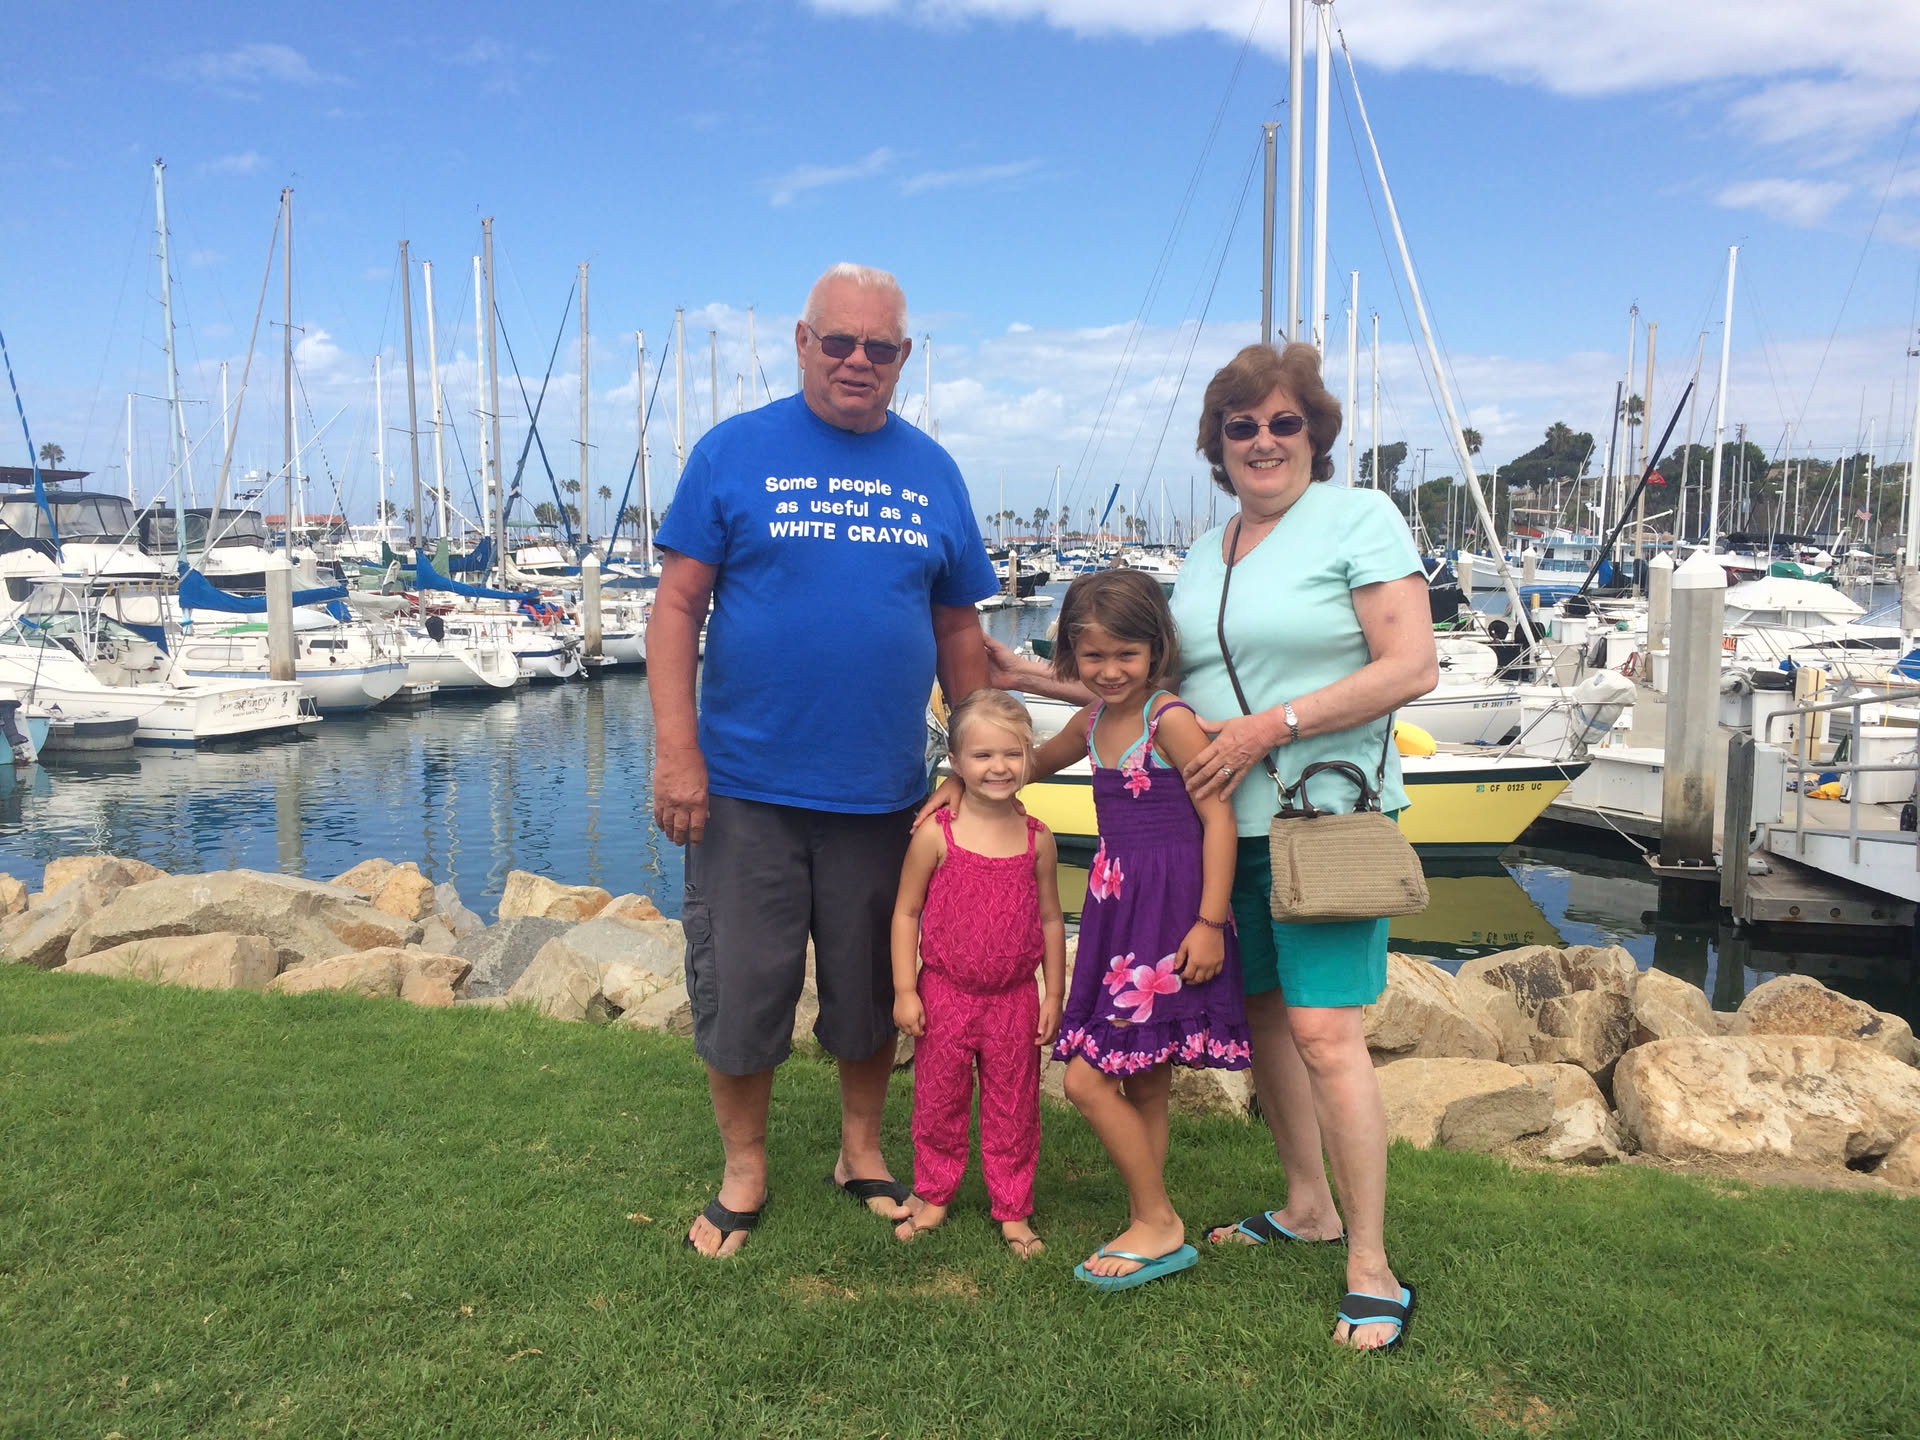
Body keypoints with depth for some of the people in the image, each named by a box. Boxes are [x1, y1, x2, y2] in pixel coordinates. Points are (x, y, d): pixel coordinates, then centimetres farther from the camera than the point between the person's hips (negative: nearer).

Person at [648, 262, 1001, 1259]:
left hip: (883, 792, 3)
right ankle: (744, 1172, 28)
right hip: (748, 788, -2)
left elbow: (958, 630, 11)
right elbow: (678, 607, -4)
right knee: (738, 987, 7)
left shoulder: (931, 473, 8)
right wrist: (677, 752, -11)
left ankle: (863, 1154, 35)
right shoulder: (734, 452, -1)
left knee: (872, 990, 14)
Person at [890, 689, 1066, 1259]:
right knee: (938, 1102, 13)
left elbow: (1050, 918, 6)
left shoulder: (1036, 838, -2)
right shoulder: (935, 834, -10)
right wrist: (904, 990, -7)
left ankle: (1013, 1210, 28)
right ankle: (933, 1195, 34)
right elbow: (906, 912, -4)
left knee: (1013, 1108, 12)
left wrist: (1053, 995, 5)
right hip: (944, 994, -1)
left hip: (1014, 998, 2)